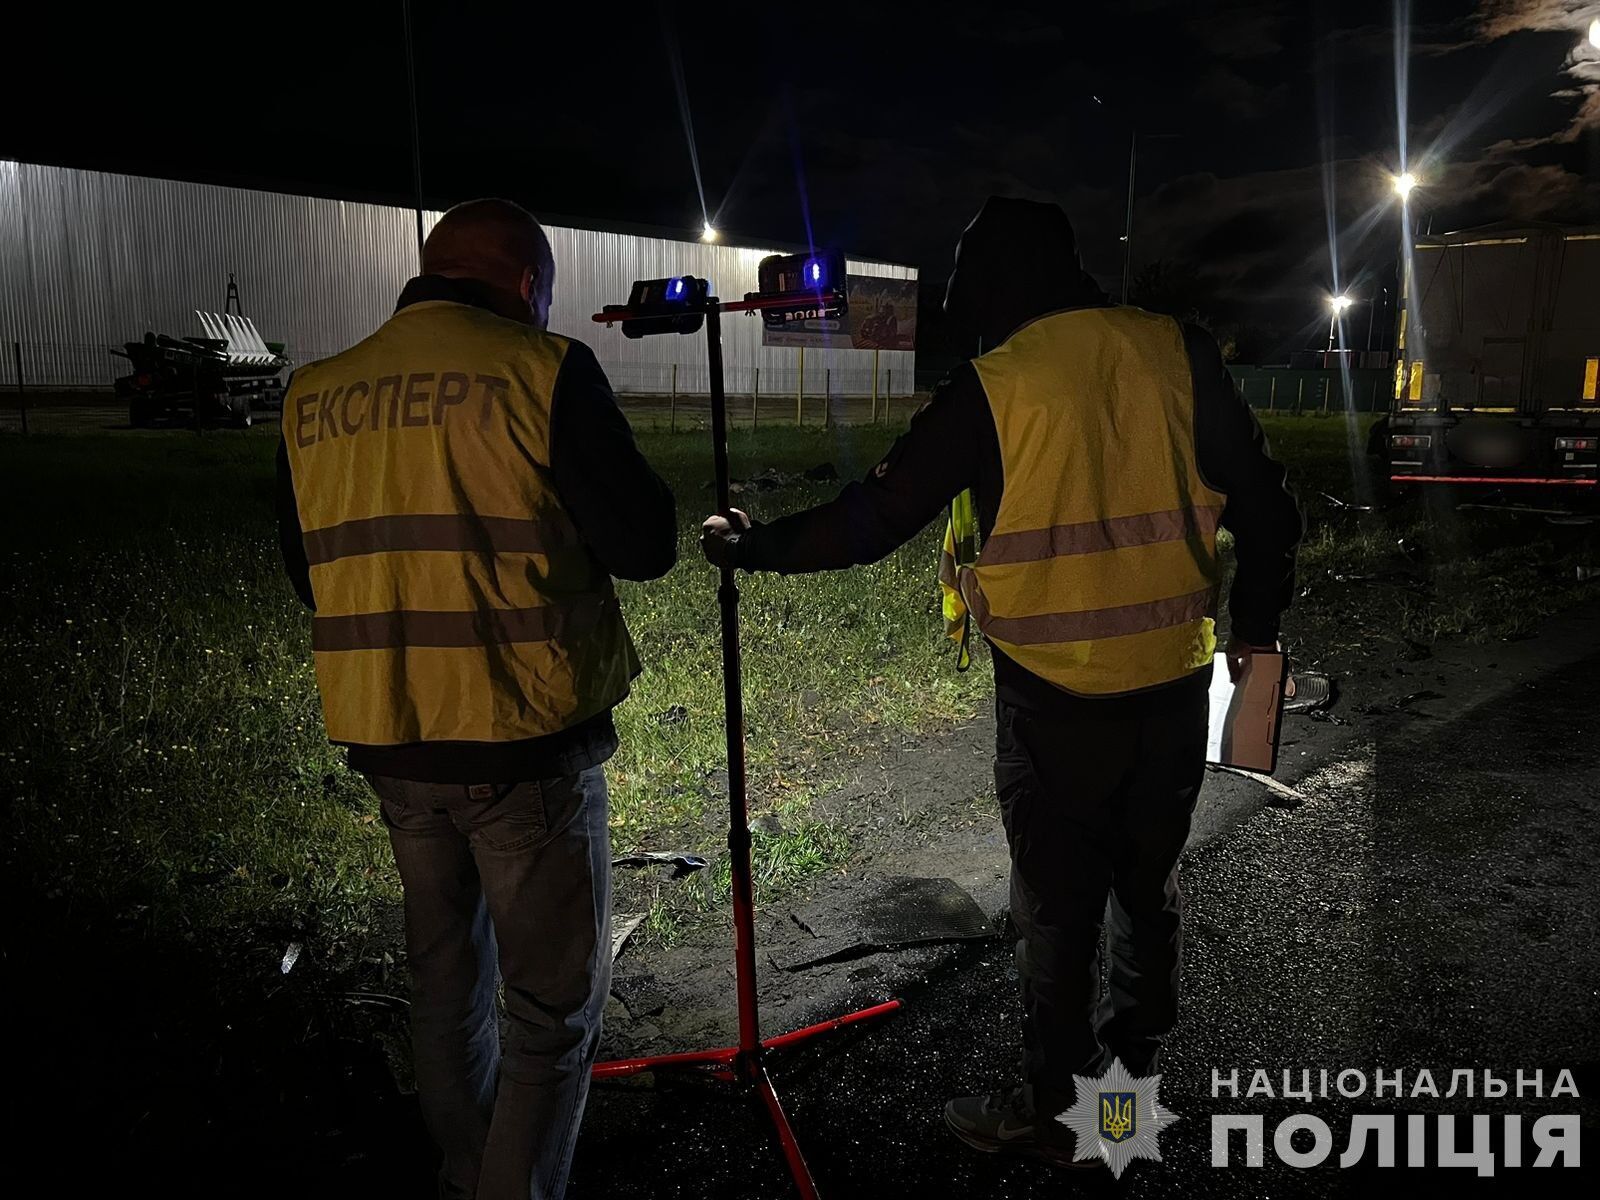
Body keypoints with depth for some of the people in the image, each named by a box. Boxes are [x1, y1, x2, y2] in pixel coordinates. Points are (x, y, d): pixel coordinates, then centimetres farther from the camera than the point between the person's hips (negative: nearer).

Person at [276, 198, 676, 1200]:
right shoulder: (540, 369, -9)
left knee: (447, 984, 22)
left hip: (389, 744, 6)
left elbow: (310, 571, 15)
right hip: (525, 743, -6)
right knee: (556, 1004, 7)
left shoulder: (313, 397, 6)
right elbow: (645, 546, -10)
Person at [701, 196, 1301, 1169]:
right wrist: (1256, 626, 15)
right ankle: (1139, 1057, 42)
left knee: (1059, 904, 10)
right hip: (1176, 680, 5)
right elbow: (1267, 506, 1)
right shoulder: (1179, 353, 0)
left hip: (1055, 695, -4)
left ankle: (1056, 1109, 24)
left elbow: (876, 517, -8)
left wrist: (759, 547, 6)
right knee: (1151, 879, 22)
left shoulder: (993, 386, -11)